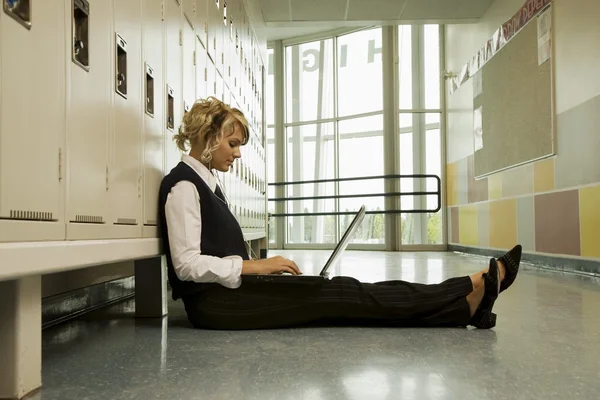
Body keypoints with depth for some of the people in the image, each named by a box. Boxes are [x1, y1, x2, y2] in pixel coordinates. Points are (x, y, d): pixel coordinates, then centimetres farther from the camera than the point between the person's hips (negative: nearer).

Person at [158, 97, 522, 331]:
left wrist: (258, 267, 4)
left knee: (338, 291, -7)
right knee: (337, 294, -15)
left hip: (229, 291, 8)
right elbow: (187, 264, -19)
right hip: (214, 302, -8)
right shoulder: (184, 185, -12)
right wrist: (256, 265, -21)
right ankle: (469, 297, -11)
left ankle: (465, 302, -10)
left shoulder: (205, 182, 16)